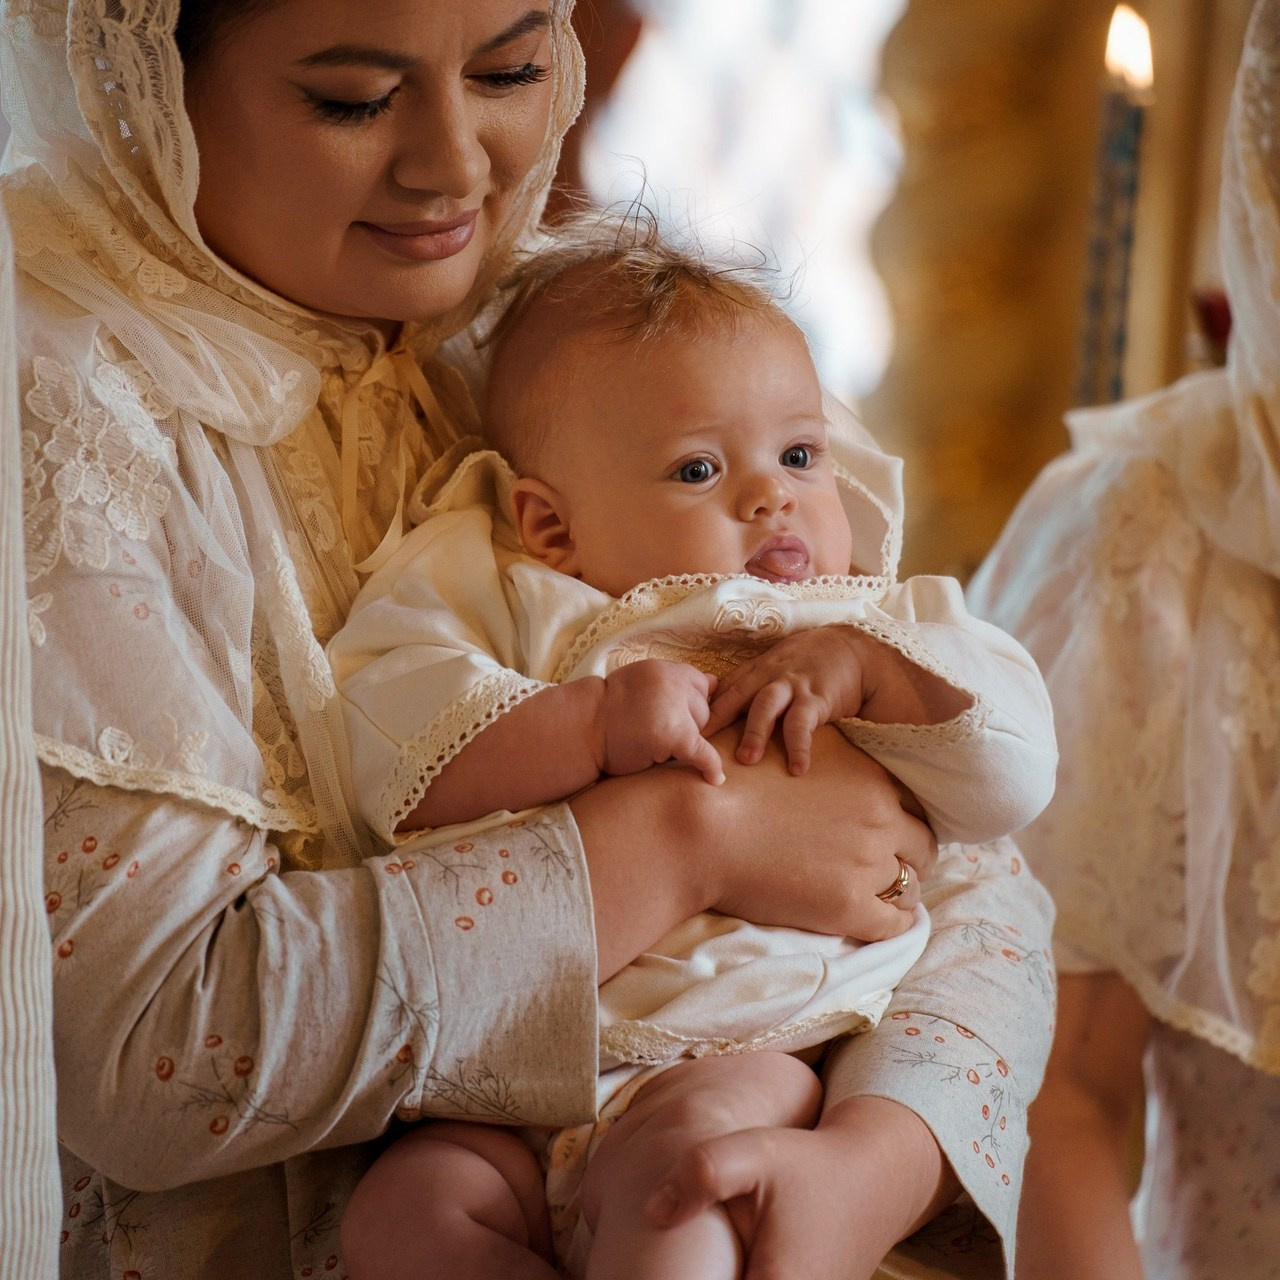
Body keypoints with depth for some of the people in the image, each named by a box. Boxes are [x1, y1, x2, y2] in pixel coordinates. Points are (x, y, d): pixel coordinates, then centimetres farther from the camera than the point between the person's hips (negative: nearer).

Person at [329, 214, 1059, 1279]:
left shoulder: (874, 625, 15)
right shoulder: (513, 607, 6)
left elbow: (1014, 772, 3)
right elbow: (392, 755, -9)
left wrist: (859, 665, -10)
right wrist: (592, 722, -21)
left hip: (750, 1054, -1)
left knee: (678, 1152, -32)